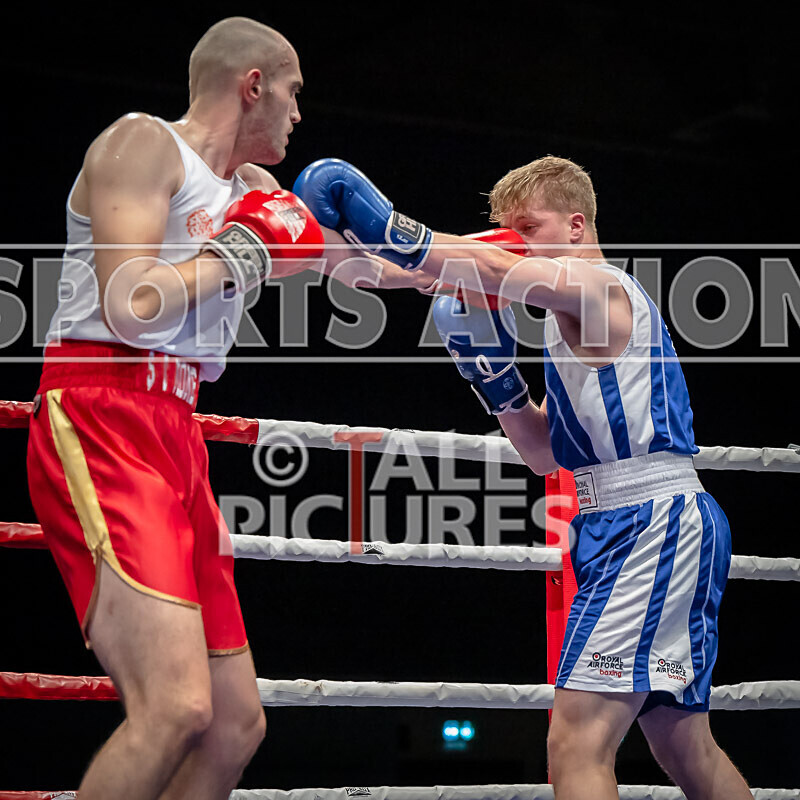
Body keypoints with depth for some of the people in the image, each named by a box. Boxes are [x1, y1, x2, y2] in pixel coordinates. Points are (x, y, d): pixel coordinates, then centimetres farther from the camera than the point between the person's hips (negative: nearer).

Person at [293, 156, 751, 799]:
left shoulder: (599, 285, -7)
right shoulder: (577, 313, 24)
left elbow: (490, 271, -27)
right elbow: (548, 453, 22)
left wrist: (382, 225, -37)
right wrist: (493, 366, 9)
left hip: (652, 521, -11)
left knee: (578, 743, -19)